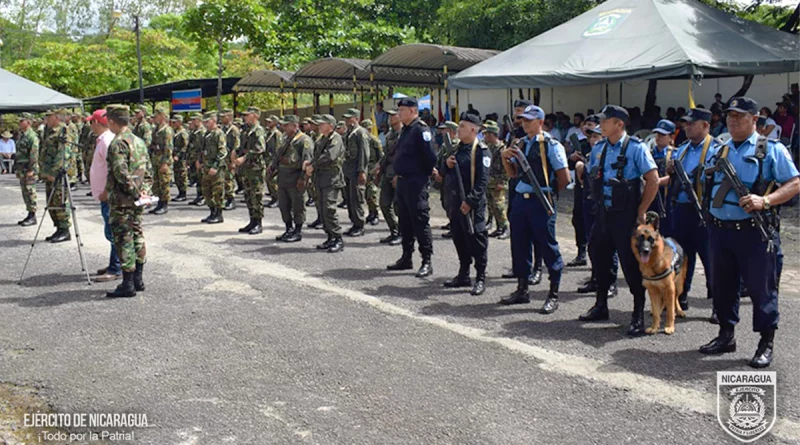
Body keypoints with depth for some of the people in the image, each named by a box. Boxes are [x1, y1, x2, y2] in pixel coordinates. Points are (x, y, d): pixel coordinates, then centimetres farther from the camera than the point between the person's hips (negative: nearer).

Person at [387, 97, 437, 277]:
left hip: (416, 183, -10)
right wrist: (398, 175, 16)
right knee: (404, 221, 14)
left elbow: (430, 156, -19)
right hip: (402, 182, 10)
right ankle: (406, 258, 24)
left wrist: (426, 175, -8)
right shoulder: (405, 129, 16)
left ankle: (427, 261, -2)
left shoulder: (421, 129, -14)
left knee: (420, 221, -6)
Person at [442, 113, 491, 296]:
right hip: (455, 201, 8)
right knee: (459, 238, 13)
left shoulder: (481, 151, -10)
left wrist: (470, 201, -22)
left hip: (472, 204, -8)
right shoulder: (458, 147, 15)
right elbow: (445, 173, 21)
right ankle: (463, 275, 24)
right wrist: (447, 165, -1)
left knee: (476, 240, -2)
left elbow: (482, 180, -17)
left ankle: (481, 278, 6)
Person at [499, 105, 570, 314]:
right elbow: (513, 173, 18)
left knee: (548, 246, -2)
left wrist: (548, 192, 2)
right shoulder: (521, 144, 13)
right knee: (519, 245, 12)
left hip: (541, 202, -7)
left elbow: (564, 178, -9)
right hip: (521, 200, 7)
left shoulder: (551, 146, -9)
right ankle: (522, 290, 25)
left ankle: (553, 295, 6)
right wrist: (505, 158, 1)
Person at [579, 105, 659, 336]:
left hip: (626, 215, -7)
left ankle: (639, 315, 4)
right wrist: (599, 202, 11)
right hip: (603, 213, 7)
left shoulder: (636, 148, -10)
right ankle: (601, 305, 30)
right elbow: (592, 177, 21)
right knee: (599, 257, 14)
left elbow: (653, 180, -12)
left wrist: (641, 211, -12)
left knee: (631, 264, -4)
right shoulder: (598, 148, 9)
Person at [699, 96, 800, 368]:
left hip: (753, 232, -6)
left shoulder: (771, 150, -2)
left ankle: (766, 344, 12)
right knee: (721, 285, 13)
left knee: (761, 287, 0)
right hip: (719, 230, 6)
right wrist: (706, 213, 4)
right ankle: (726, 336, 28)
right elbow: (706, 187, 24)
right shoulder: (718, 152, 15)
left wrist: (764, 201, -22)